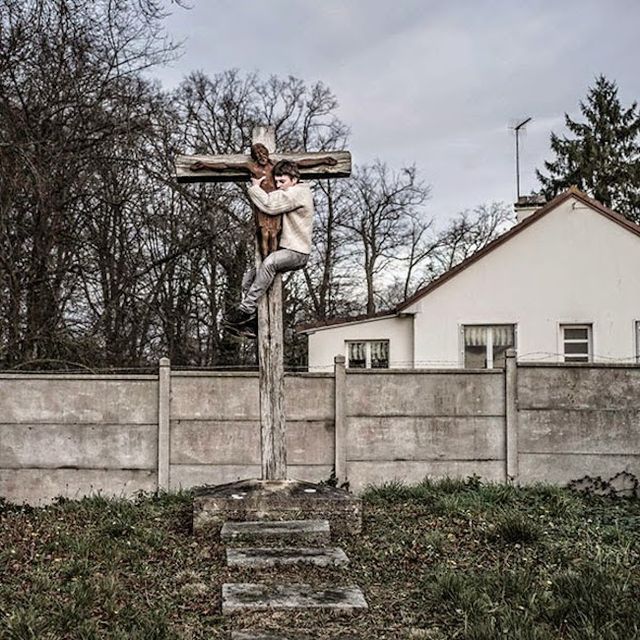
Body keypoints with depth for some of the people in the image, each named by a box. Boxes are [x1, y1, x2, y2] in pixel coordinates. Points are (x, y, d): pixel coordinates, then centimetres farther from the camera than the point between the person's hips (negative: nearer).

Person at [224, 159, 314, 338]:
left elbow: (270, 206, -22)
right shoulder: (288, 193, 20)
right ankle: (252, 323, 4)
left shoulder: (299, 192, -13)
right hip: (285, 249, 11)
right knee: (250, 280, 4)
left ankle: (246, 309, -38)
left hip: (297, 252, -10)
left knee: (268, 263, -38)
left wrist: (254, 187, -8)